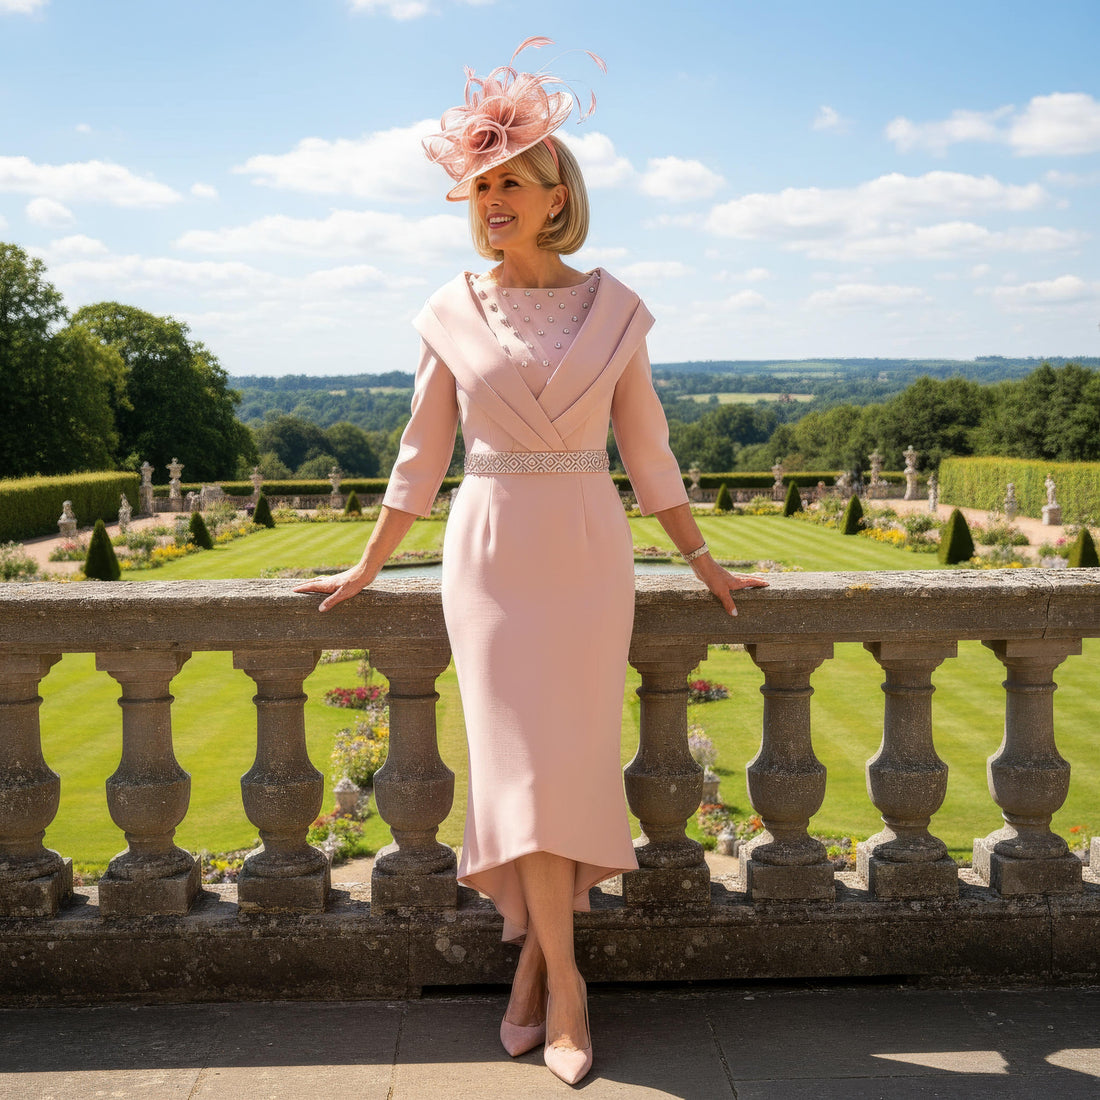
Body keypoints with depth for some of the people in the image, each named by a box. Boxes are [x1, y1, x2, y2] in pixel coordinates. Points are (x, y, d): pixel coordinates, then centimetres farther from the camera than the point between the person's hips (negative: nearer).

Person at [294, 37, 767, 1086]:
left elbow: (646, 450, 8)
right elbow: (421, 456, 9)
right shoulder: (451, 313, 3)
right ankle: (562, 975, 5)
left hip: (588, 555, 1)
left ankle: (532, 951, 16)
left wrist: (705, 564, 10)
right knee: (523, 762, -5)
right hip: (490, 553, 0)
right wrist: (365, 569, 11)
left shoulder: (612, 309, 3)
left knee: (571, 758, 0)